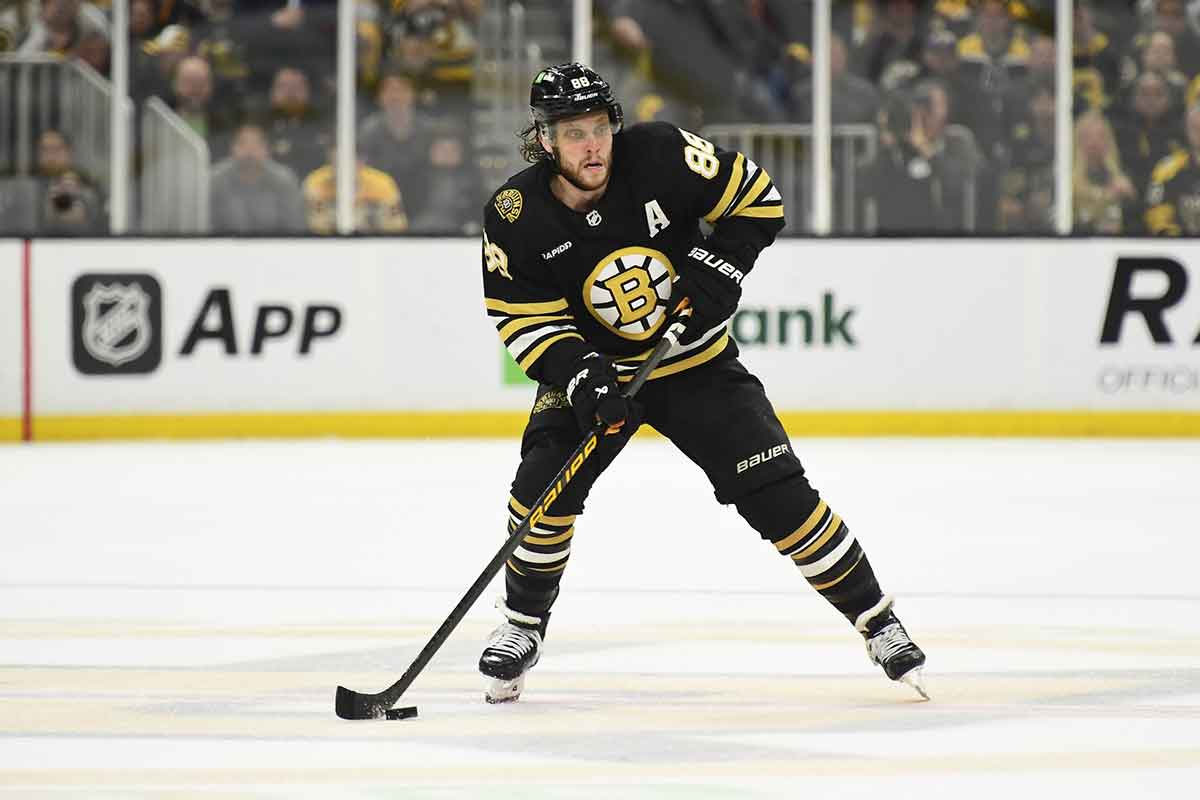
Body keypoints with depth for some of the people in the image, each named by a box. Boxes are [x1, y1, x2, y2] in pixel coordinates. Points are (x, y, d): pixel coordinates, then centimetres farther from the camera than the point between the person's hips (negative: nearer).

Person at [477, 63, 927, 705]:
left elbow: (755, 196, -10)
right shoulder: (515, 218, -18)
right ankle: (522, 625, 4)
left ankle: (878, 622, 3)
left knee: (776, 492, -8)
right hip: (593, 368, 1)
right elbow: (521, 316, -11)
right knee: (547, 480, -19)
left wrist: (718, 269, -22)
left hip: (696, 362, -1)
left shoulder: (660, 155, -21)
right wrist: (579, 375, -25)